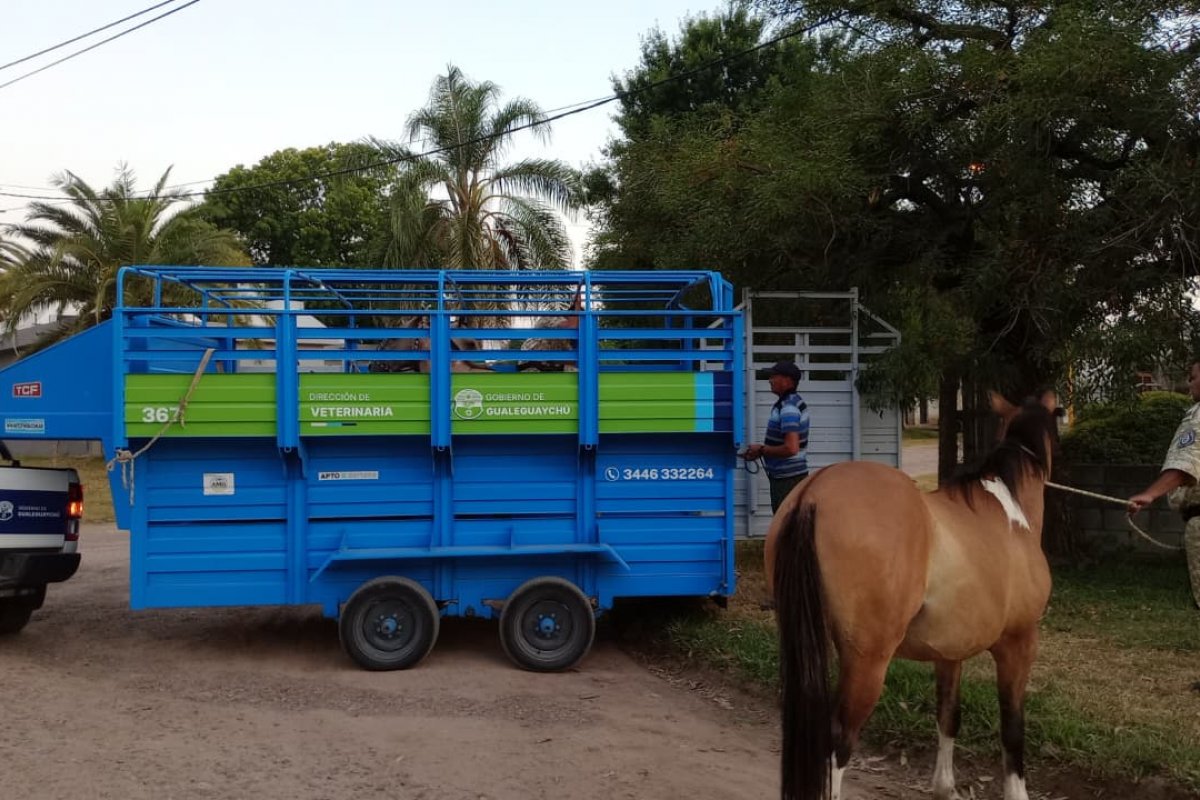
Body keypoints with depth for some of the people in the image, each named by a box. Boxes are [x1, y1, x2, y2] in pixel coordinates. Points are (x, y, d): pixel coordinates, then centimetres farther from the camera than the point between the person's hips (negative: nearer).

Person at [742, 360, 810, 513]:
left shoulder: (788, 409, -20)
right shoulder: (794, 402, 12)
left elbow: (791, 448, -28)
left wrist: (761, 450, -15)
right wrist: (761, 450, 8)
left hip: (788, 479, -10)